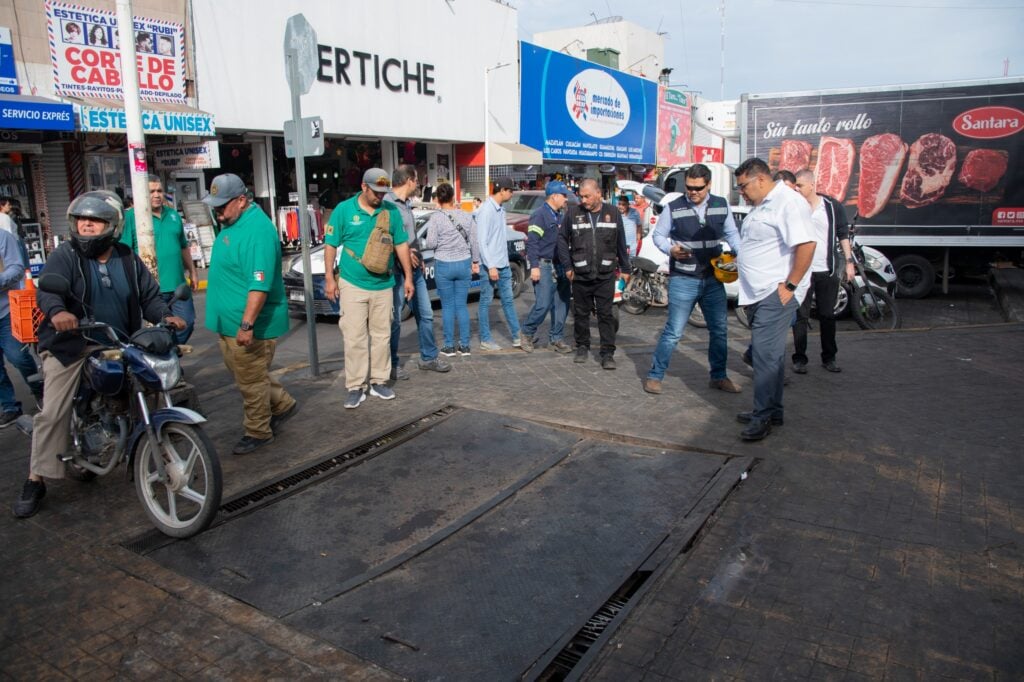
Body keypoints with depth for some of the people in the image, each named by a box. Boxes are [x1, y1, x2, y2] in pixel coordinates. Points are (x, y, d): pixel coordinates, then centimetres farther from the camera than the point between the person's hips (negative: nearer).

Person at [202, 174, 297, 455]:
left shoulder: (257, 230, -23)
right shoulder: (233, 223, 10)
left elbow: (259, 284, -29)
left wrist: (247, 324, -30)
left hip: (249, 326, -10)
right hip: (229, 322, 10)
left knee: (251, 382, 3)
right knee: (242, 373, 22)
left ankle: (258, 433, 20)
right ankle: (282, 404, 37)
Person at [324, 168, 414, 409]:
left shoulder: (391, 211, 3)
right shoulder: (344, 210, -3)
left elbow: (401, 244, 9)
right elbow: (331, 245, 0)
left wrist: (408, 277, 7)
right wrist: (329, 278, -4)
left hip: (383, 285, 3)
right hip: (353, 285, -2)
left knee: (382, 336, 9)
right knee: (354, 338, -3)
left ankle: (379, 382, 21)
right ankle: (356, 387, 5)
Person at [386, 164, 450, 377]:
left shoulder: (406, 204, 14)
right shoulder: (387, 204, -16)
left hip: (415, 270, 9)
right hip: (397, 272, -9)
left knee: (425, 314, 14)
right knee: (395, 320, 1)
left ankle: (428, 357, 27)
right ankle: (392, 364, 14)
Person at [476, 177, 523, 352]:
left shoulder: (501, 209, 10)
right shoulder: (486, 211, -15)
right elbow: (481, 241, -18)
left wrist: (504, 261, 15)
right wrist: (491, 266, -20)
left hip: (504, 265, 8)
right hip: (490, 266, -8)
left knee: (508, 300, 12)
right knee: (486, 302, 3)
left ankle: (517, 336, 18)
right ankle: (485, 340, 12)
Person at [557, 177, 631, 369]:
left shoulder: (613, 213, 3)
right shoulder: (572, 212, 0)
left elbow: (621, 243, 8)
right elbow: (562, 239, 6)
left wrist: (625, 268, 10)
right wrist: (567, 266, 1)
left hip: (606, 275, 0)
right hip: (580, 275, 1)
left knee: (606, 314, 1)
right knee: (581, 313, 11)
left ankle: (608, 353, 6)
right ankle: (582, 346, 27)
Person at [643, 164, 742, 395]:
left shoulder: (721, 205, 5)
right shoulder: (674, 208, -5)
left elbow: (731, 233, 14)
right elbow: (658, 235, 3)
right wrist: (671, 249, -17)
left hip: (713, 278, 4)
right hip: (682, 279, -4)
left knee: (719, 329, 11)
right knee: (674, 331, -4)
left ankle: (719, 376, 27)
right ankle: (654, 375, 8)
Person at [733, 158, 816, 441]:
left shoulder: (788, 202, -14)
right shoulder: (761, 205, 18)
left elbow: (806, 245, -22)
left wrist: (790, 285, -21)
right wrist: (738, 264, 18)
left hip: (776, 294, -10)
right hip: (759, 293, 10)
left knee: (765, 353, -11)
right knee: (769, 353, 14)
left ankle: (763, 416, -4)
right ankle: (772, 411, 23)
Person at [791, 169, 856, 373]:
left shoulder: (833, 207, 2)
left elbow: (843, 234, 6)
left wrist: (848, 261, -1)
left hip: (827, 271, 1)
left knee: (828, 316, 9)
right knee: (801, 316, 1)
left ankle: (829, 358, 20)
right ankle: (799, 358, 9)